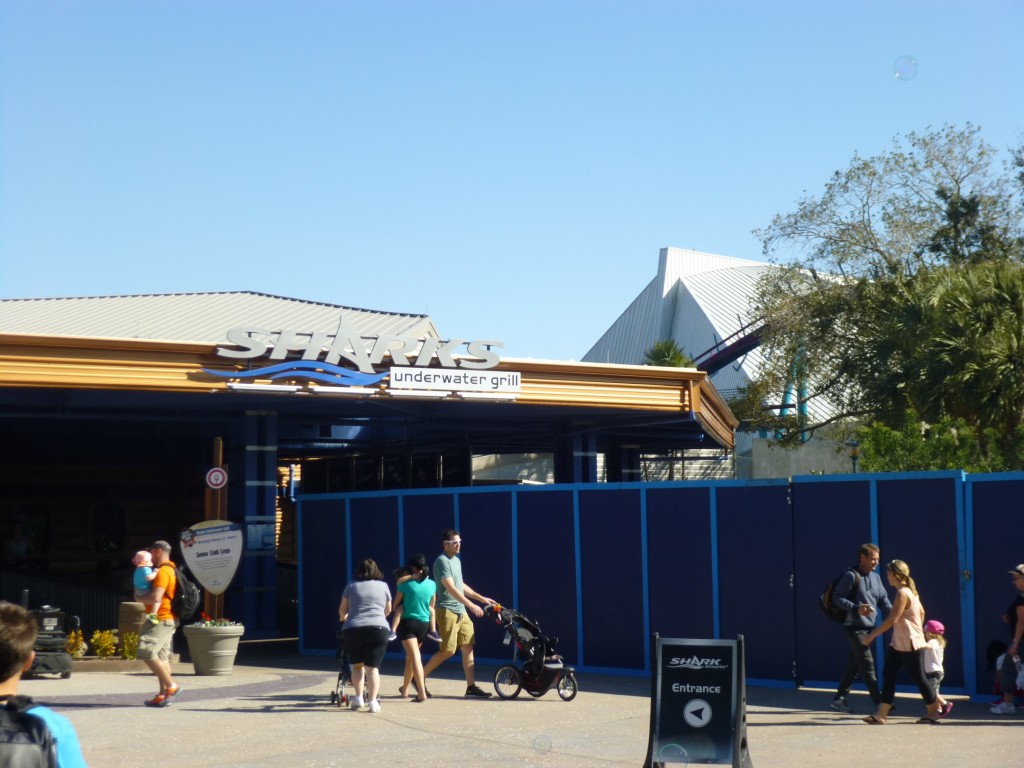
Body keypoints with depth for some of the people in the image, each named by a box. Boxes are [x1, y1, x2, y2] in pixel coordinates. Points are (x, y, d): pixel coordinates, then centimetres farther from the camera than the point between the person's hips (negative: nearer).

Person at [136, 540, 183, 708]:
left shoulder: (163, 571, -14)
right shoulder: (169, 570, 19)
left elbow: (155, 597, -24)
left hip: (161, 619, -11)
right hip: (168, 620, 11)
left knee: (146, 652, -14)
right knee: (161, 657, 9)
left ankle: (171, 686, -13)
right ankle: (163, 695, 7)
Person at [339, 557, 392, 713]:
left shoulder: (351, 586, 12)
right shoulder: (383, 586, 13)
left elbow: (342, 609, 18)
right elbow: (388, 610, 25)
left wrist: (342, 618, 41)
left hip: (353, 629, 1)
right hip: (378, 628, -1)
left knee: (357, 665, 18)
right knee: (372, 667, -1)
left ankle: (358, 698, 13)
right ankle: (373, 701, -10)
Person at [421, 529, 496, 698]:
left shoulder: (457, 560, 16)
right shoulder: (442, 561, -13)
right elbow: (450, 588, -21)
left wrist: (482, 598, 22)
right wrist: (471, 605, -25)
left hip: (461, 611, 9)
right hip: (447, 611, -9)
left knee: (468, 648, 3)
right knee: (448, 650, -10)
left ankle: (471, 686, 3)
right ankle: (421, 677, 3)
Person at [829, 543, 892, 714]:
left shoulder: (875, 577, 13)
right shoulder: (851, 576, -10)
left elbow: (883, 599, 15)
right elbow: (836, 597, -12)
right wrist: (856, 608, -23)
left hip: (868, 627, 8)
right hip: (855, 627, -8)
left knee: (853, 666, 12)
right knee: (868, 666, -9)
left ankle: (839, 699, 21)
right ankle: (879, 703, -9)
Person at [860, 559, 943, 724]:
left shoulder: (902, 593, -20)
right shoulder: (910, 591, 10)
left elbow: (892, 620, -25)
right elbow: (921, 612, 19)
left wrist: (871, 636, -21)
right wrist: (918, 630, 29)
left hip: (910, 645, -10)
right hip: (898, 644, 10)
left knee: (918, 678, 3)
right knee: (888, 675, 3)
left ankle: (934, 711, 19)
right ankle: (881, 714, 1)